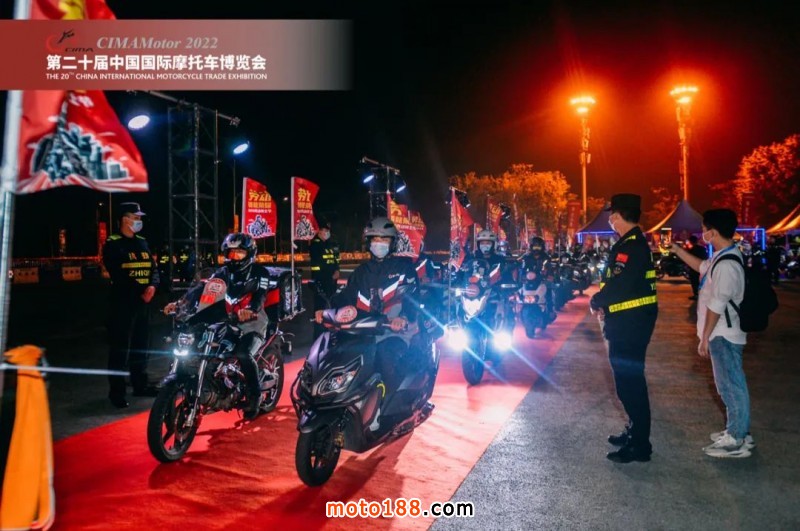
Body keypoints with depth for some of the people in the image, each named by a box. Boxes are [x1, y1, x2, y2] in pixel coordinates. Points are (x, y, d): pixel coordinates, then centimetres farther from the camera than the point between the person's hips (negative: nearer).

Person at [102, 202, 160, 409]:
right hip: (122, 302, -7)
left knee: (141, 345, 14)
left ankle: (140, 384, 25)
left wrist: (152, 285, -8)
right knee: (120, 348, -5)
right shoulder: (112, 244, -5)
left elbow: (153, 268, 13)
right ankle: (116, 391, 0)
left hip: (143, 302, 7)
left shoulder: (142, 242, 16)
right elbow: (118, 275, -15)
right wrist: (140, 291, -20)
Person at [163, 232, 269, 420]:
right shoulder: (224, 272, 12)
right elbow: (201, 287, -3)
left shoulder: (259, 272, -2)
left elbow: (260, 295, -21)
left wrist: (250, 309, -44)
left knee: (243, 354, -29)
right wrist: (181, 303, -20)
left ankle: (254, 395, -13)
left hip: (252, 322, -5)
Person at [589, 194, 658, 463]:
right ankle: (636, 430, 33)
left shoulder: (631, 246, -19)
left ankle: (640, 444, 3)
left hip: (630, 323, -11)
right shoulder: (635, 242, 14)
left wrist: (595, 302, -10)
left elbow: (618, 285, -27)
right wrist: (605, 304, 4)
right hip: (630, 320, 11)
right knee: (629, 380, 20)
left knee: (629, 381, -5)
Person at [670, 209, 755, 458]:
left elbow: (716, 306, -23)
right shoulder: (725, 257, 8)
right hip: (724, 334, 10)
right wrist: (675, 249, 26)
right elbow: (702, 267, 29)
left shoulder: (726, 264, -23)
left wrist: (705, 337, -17)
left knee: (731, 385, -1)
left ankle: (737, 441, 9)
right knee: (732, 384, 18)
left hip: (723, 335, -10)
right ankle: (738, 431, 30)